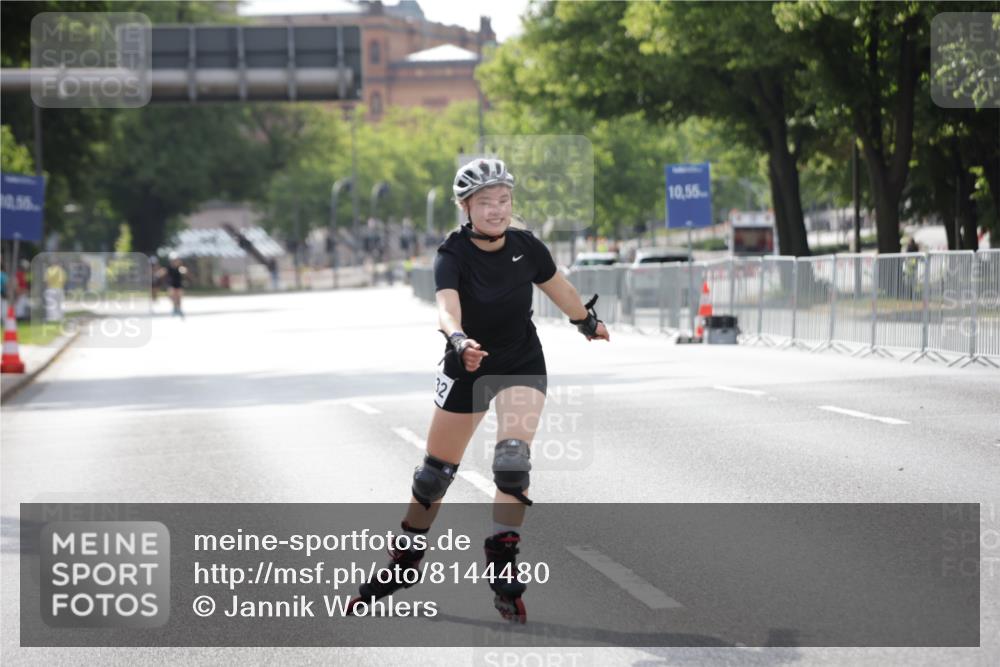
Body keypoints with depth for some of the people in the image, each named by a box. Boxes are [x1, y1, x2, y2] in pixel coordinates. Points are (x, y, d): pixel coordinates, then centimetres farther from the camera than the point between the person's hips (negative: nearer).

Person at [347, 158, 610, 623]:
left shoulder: (526, 247, -13)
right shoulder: (452, 255, -22)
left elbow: (557, 287, 7)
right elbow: (446, 305, -40)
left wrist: (589, 322, 23)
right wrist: (459, 339, -61)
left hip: (522, 362, 1)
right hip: (467, 366, -1)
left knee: (513, 458, -21)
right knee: (436, 470, 9)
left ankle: (503, 570, -14)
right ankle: (404, 560, 30)